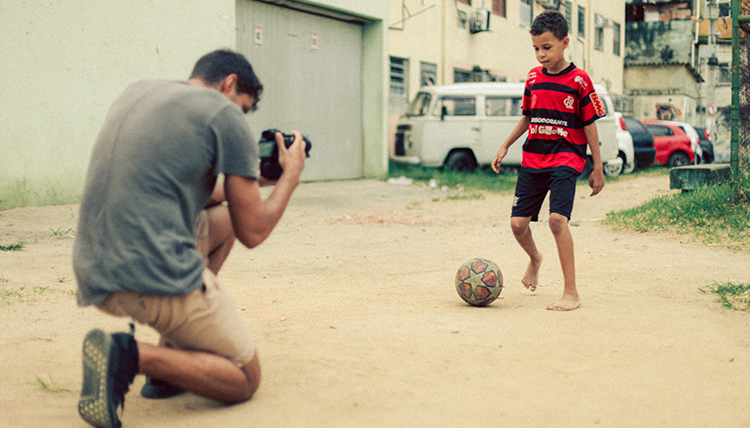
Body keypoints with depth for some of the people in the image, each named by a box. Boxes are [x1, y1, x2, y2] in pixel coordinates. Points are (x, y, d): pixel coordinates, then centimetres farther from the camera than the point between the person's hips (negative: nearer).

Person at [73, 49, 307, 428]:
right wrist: (290, 175, 17)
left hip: (92, 275, 8)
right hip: (156, 277, -8)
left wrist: (252, 180, 33)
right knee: (245, 380, 11)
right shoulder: (226, 116, -3)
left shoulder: (138, 91, 18)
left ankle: (174, 356, 19)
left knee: (221, 221, 30)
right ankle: (131, 356, -13)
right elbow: (252, 233, 0)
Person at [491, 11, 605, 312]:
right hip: (532, 159, 5)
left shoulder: (579, 80, -7)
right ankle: (535, 259, 36)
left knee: (557, 218, -23)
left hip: (566, 159, -5)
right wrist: (505, 146, 17)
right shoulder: (533, 78, 8)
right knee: (518, 222, 1)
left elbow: (589, 125, -3)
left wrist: (597, 168, -2)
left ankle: (571, 293, -14)